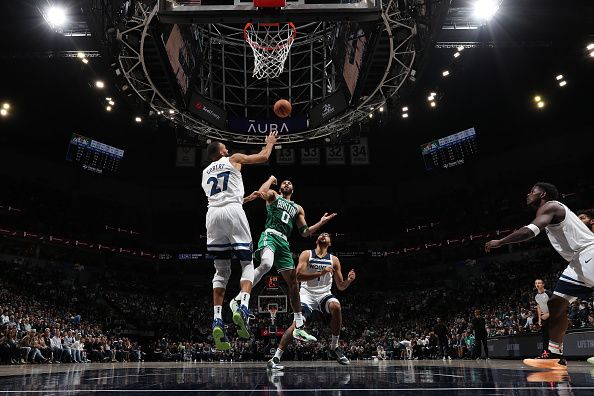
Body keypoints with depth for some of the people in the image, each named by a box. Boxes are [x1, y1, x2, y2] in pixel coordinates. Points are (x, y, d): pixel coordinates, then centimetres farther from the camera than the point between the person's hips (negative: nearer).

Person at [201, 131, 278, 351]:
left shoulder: (205, 172, 29)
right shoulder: (233, 159, 16)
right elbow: (263, 157, 17)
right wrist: (270, 142, 37)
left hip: (212, 213, 4)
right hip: (232, 211, -4)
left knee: (221, 270, 9)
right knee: (247, 264, 2)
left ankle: (217, 319, -5)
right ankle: (243, 308, -21)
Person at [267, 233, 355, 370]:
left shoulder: (334, 260, 7)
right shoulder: (307, 254, 0)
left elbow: (341, 286, 10)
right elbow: (298, 276, -15)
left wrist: (349, 280, -13)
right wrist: (321, 273, -24)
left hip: (324, 294, 2)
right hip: (307, 293, -2)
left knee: (336, 306, -30)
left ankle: (334, 347, -12)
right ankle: (275, 358, -9)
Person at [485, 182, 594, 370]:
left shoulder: (550, 206, -11)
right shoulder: (555, 209, 21)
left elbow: (531, 230, -29)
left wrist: (500, 242, -25)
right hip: (579, 262, 10)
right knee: (556, 304, 8)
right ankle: (555, 355, 12)